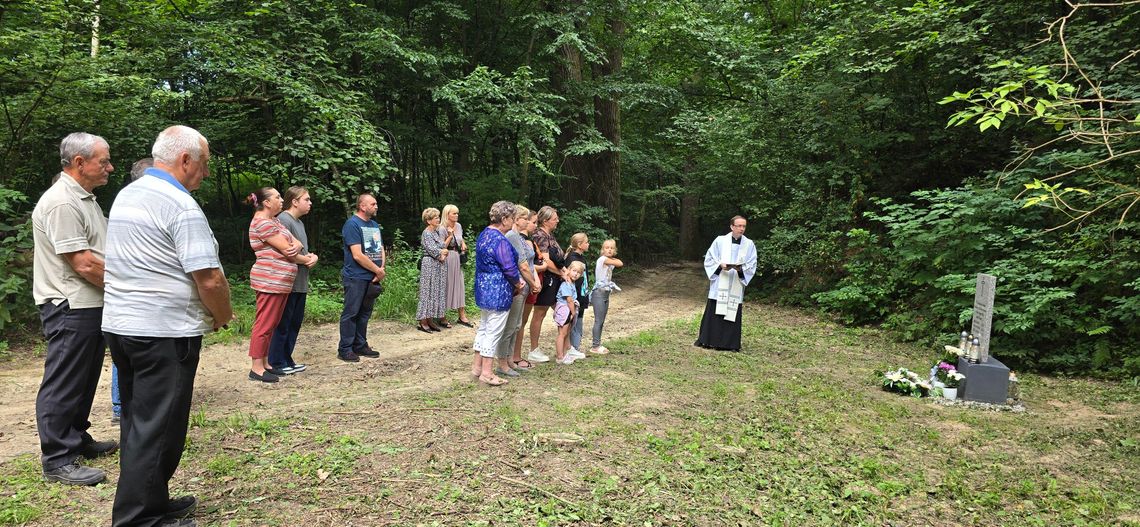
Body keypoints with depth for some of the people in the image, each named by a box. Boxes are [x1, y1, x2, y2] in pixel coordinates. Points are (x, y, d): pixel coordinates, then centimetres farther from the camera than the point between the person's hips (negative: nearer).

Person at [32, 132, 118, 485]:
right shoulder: (61, 202, -18)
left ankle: (77, 440, 32)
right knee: (63, 385, -2)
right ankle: (57, 460, 6)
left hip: (92, 307, 10)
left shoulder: (84, 199, 15)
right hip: (70, 307, -10)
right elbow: (84, 264, -22)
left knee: (85, 380, 19)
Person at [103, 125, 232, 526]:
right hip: (164, 332, -9)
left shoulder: (126, 195, 13)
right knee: (157, 429, 0)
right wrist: (222, 316, -2)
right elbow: (209, 279, -21)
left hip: (118, 324, 9)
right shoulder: (180, 205, -16)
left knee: (138, 422, 17)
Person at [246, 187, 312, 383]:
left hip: (280, 281, 10)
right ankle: (256, 368, 0)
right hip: (270, 281, -10)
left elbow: (295, 243, 11)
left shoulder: (274, 221, 19)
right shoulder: (262, 222, -13)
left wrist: (296, 246, -13)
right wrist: (308, 260, 0)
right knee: (264, 324, -5)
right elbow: (286, 250, -15)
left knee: (272, 324, 13)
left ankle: (265, 363, 20)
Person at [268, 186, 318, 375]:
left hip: (300, 283, 9)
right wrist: (305, 259, -11)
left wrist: (313, 257, -4)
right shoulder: (283, 220, -14)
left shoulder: (299, 222, 17)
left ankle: (286, 360, 23)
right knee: (283, 323, -1)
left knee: (295, 322, 14)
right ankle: (276, 363, 8)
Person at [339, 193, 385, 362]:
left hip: (372, 278, 8)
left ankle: (360, 345, 22)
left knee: (365, 313, 13)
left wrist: (381, 269, -2)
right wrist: (378, 270, -11)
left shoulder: (374, 225, 15)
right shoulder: (352, 224, -11)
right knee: (351, 313, -3)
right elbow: (357, 255, -18)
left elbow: (381, 249, 16)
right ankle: (345, 349, 3)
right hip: (356, 277, -8)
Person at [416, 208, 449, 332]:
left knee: (437, 292, 9)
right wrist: (444, 251, -1)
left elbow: (444, 247, 13)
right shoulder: (426, 233, -11)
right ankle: (422, 322, 0)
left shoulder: (439, 231, 13)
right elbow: (433, 250, -16)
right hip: (430, 265, -8)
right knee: (428, 292, -5)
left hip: (440, 265, 8)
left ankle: (430, 320, 15)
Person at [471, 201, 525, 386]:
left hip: (484, 288, 10)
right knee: (494, 332, -1)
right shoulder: (501, 241, -22)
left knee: (484, 327, 19)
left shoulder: (484, 234, 9)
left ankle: (477, 366, 28)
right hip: (498, 292, -10)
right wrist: (518, 284, -1)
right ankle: (487, 373, 7)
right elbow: (510, 269, -21)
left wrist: (515, 281, 9)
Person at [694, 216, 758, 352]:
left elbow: (752, 266, 2)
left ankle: (729, 343, 10)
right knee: (713, 312, 0)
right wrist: (720, 265, -16)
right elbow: (709, 259, 2)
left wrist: (741, 268, -18)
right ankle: (707, 340, 10)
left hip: (736, 286, 1)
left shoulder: (749, 244, 3)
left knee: (732, 313, 3)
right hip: (719, 285, -1)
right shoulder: (720, 241, 0)